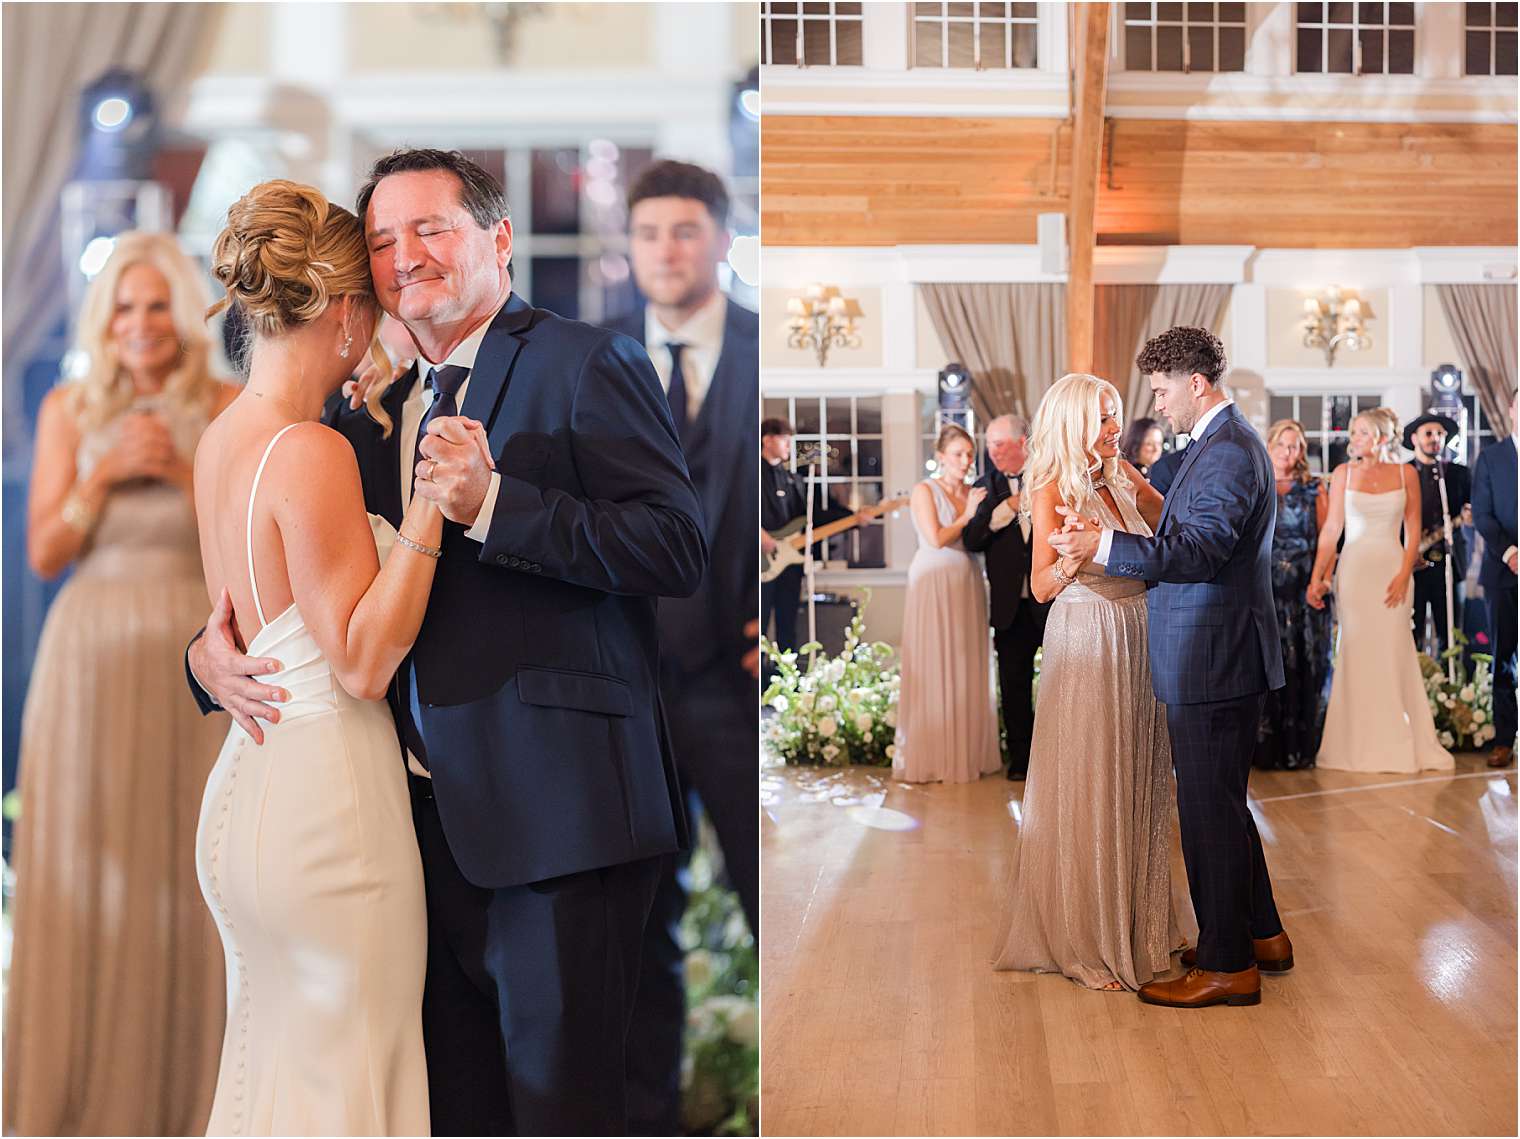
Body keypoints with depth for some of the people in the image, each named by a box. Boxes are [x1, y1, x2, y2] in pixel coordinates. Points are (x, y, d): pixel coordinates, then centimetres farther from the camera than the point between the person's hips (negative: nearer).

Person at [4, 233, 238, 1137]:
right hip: (92, 660, 1)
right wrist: (105, 473, -14)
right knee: (85, 874, 2)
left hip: (196, 657, -1)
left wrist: (185, 470, -14)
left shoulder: (230, 409, 3)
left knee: (187, 871, 2)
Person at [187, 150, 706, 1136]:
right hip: (433, 810, 7)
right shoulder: (378, 408, 16)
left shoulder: (589, 366, -6)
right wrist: (213, 645, 3)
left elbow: (680, 549, -17)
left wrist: (492, 503, -22)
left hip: (554, 807, -7)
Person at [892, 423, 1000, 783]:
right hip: (935, 586, -5)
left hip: (968, 587, 6)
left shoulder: (974, 493, 12)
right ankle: (932, 758, 4)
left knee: (969, 669, 6)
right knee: (934, 669, -2)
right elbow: (936, 539, -14)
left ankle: (968, 753, 14)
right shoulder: (925, 491, -4)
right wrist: (968, 515, -6)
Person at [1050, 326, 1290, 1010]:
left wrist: (1103, 544, -32)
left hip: (1212, 662, -11)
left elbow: (1200, 551, -28)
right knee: (1222, 804, 20)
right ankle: (1262, 935, 31)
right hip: (1216, 656, 11)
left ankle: (1226, 965, 7)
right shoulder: (1228, 441, 16)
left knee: (1210, 809, -2)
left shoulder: (1226, 451, -17)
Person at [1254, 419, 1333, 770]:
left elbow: (1326, 538, 5)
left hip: (1305, 590, 0)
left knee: (1305, 664, 0)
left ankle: (1301, 747, 7)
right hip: (1264, 589, 0)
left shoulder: (1314, 489, 7)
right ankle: (1265, 747, 6)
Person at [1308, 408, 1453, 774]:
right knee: (1357, 653, 0)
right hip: (1354, 569, 0)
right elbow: (1331, 529, 1)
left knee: (1393, 651, -1)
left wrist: (1404, 575, -8)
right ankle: (1360, 745, 7)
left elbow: (1413, 531, 4)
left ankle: (1398, 744, 8)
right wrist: (1316, 578, -5)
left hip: (1392, 569, 0)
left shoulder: (1405, 473, 4)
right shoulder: (1344, 473, 3)